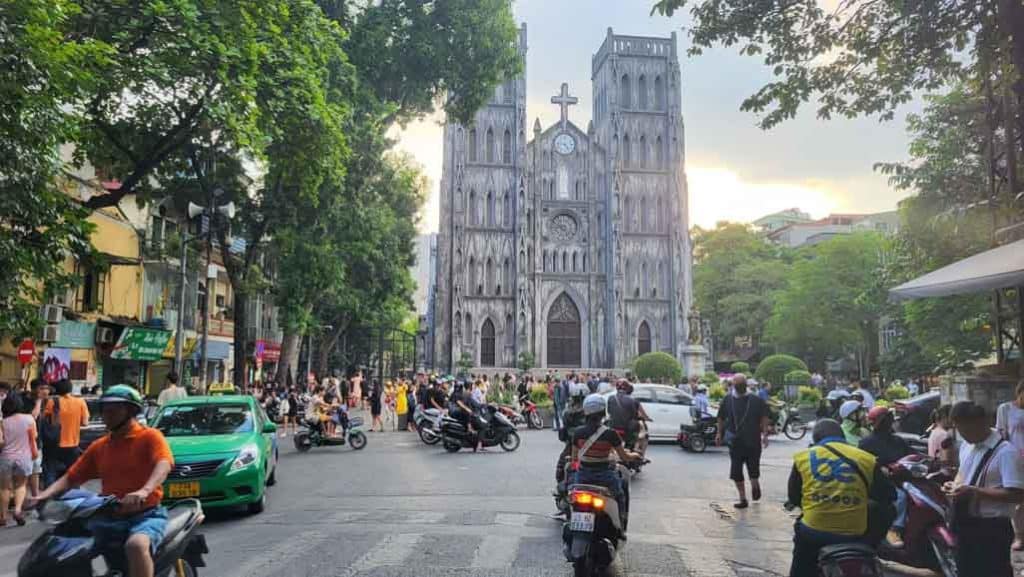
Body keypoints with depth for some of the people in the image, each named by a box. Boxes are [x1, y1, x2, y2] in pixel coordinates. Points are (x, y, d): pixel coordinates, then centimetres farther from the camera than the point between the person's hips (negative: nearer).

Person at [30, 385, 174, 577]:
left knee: (136, 545, -36)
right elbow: (70, 477, 14)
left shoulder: (150, 436, -4)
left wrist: (144, 491, -41)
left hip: (146, 514, -6)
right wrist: (42, 496, -5)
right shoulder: (99, 446, 15)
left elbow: (163, 465, -22)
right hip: (110, 517, 6)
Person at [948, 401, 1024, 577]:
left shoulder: (1006, 452, -18)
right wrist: (956, 484, 1)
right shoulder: (966, 446, 7)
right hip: (966, 524, 8)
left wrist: (974, 491, -25)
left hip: (992, 529, -8)